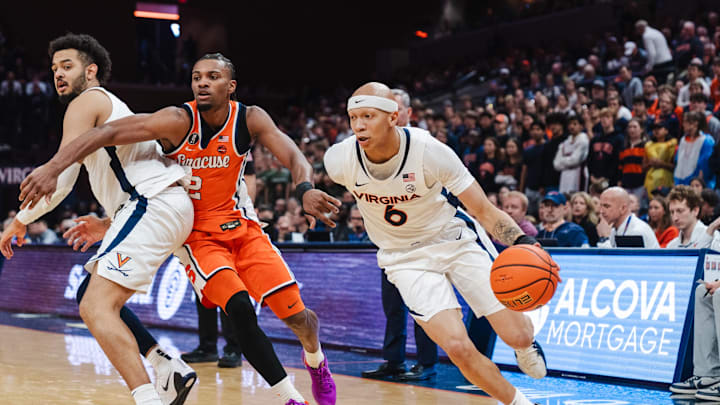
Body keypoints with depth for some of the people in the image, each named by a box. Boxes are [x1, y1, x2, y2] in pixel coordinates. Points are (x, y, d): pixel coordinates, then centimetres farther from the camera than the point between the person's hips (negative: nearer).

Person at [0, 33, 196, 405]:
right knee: (91, 296, 20)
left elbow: (61, 178, -8)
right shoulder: (112, 109, 30)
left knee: (96, 307, -19)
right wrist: (108, 226, 30)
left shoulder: (86, 103, 0)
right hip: (156, 207, 10)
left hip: (155, 206, -10)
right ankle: (170, 370, 14)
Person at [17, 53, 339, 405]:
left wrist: (304, 189, -44)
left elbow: (293, 156, -20)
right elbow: (107, 133, -29)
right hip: (196, 235, -3)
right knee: (239, 309, -26)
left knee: (296, 316, -3)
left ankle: (315, 360, 34)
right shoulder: (179, 121, -21)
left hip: (242, 226, 3)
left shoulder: (250, 119, -10)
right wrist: (53, 167, -42)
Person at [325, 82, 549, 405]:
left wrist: (523, 243, -40)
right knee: (458, 347, -18)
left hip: (456, 240, -1)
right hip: (404, 258, 1)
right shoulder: (339, 160, -22)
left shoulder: (428, 151, -27)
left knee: (517, 335, -3)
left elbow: (484, 211, -24)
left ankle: (525, 346, 37)